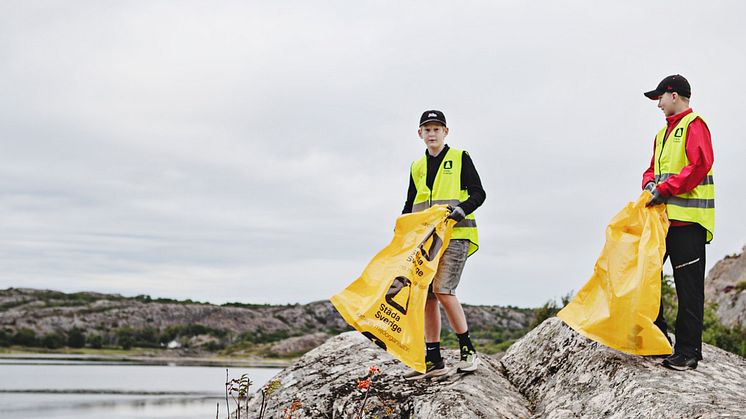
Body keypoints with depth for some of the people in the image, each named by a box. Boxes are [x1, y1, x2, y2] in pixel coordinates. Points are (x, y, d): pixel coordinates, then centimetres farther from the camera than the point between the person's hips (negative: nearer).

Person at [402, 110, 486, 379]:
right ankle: (433, 360, 5)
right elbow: (410, 204, 25)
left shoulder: (460, 158, 5)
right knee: (426, 296, -1)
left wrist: (461, 209, -19)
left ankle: (468, 349, -4)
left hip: (455, 234, -5)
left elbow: (478, 193, 0)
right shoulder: (417, 167, 19)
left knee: (442, 290, -19)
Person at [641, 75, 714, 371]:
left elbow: (700, 164, -20)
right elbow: (653, 168, 25)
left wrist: (665, 189, -20)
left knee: (688, 287, -5)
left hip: (687, 221, -9)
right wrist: (650, 183, 2)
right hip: (663, 217, 9)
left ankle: (688, 351, -1)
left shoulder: (694, 125, -6)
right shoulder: (663, 132, 23)